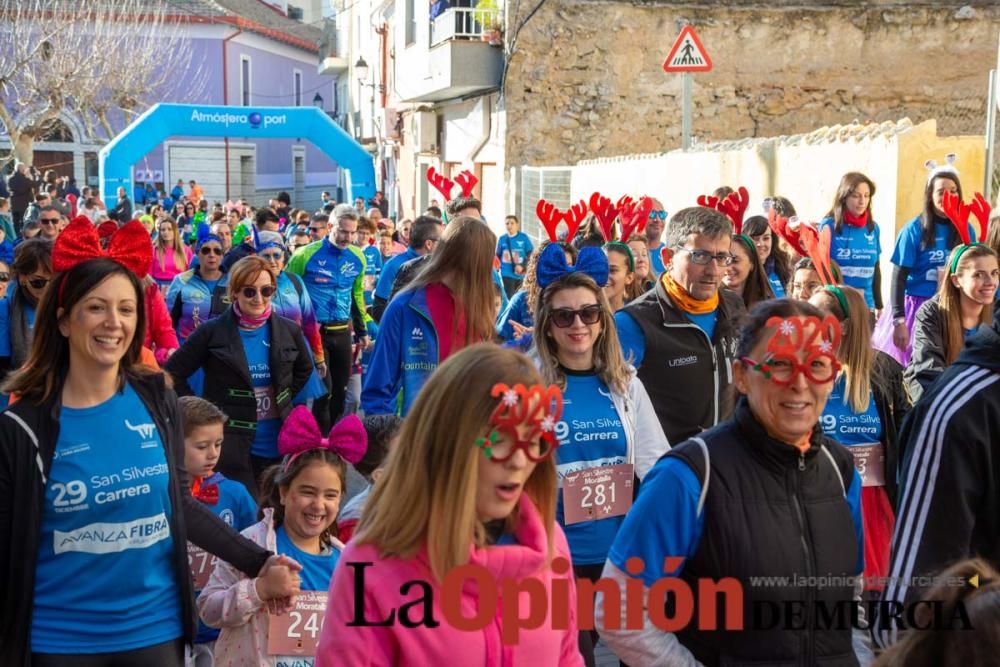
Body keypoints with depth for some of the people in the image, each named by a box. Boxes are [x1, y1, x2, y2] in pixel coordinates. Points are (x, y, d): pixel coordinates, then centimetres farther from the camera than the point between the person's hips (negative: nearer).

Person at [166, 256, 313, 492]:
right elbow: (173, 373, -3)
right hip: (231, 444, -3)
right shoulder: (212, 332, -6)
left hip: (277, 444, 4)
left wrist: (284, 401, 11)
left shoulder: (289, 330, 4)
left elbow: (304, 369, 22)